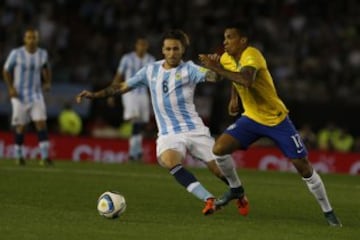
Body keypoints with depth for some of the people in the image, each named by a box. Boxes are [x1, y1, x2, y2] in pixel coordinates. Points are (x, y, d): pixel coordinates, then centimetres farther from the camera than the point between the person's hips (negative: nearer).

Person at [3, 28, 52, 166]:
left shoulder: (42, 54, 1)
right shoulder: (16, 54, -8)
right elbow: (6, 71, 2)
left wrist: (48, 83, 6)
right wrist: (10, 88, -10)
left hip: (36, 95, 2)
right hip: (19, 95, -2)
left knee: (41, 123, -12)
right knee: (21, 126, 2)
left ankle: (45, 157, -14)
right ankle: (19, 156, 20)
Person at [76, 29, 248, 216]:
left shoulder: (188, 69, -2)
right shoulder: (151, 70, 9)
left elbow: (211, 76, -22)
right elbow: (123, 87, 17)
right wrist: (95, 95, 11)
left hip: (194, 130, -2)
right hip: (168, 135, 2)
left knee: (219, 168, -9)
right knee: (169, 161, -32)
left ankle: (239, 193, 28)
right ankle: (208, 199, -29)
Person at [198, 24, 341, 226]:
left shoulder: (252, 56, -24)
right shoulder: (227, 58, -2)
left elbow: (246, 81, -47)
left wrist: (217, 68, -43)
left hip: (277, 119, -6)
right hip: (251, 118, 6)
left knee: (303, 166, -5)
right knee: (219, 148, -14)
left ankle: (328, 211, 10)